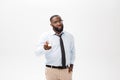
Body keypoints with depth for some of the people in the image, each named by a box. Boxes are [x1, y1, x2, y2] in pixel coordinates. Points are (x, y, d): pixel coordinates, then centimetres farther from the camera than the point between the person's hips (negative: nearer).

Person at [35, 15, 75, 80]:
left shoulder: (69, 36, 6)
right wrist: (44, 48, -37)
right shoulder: (45, 36, -4)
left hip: (66, 70, 3)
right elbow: (37, 52, -16)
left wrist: (71, 64, 6)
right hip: (52, 70, -2)